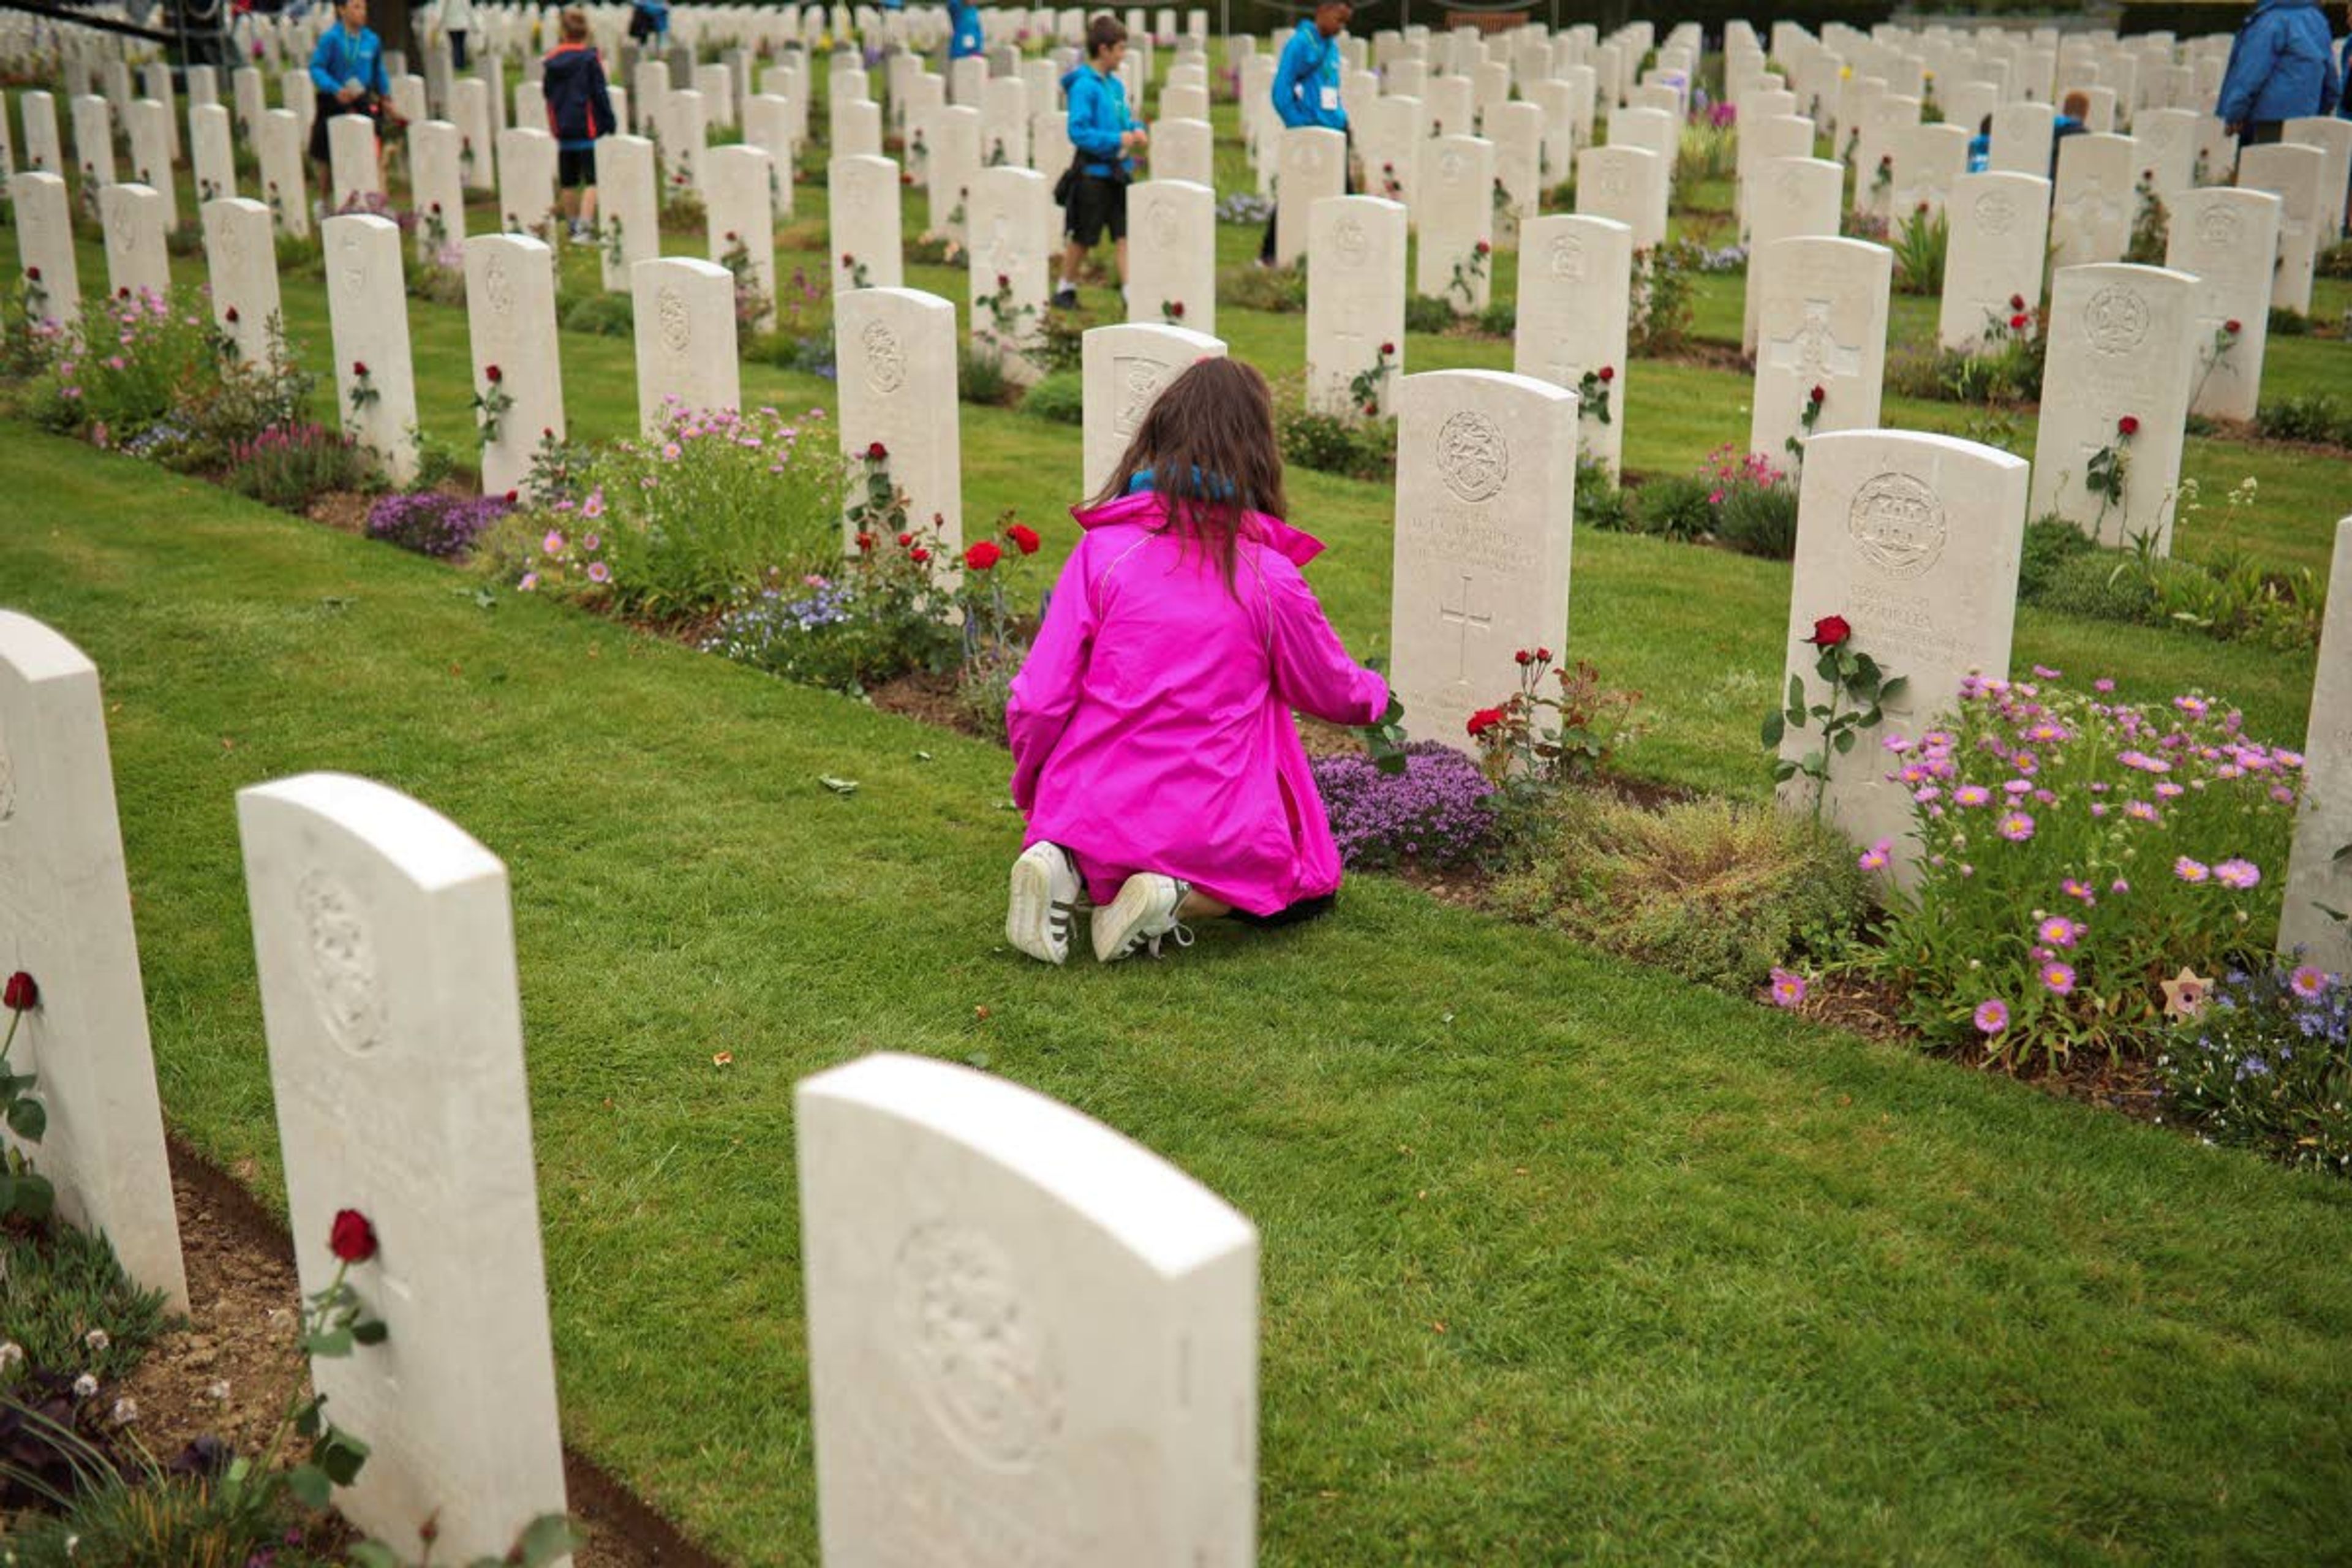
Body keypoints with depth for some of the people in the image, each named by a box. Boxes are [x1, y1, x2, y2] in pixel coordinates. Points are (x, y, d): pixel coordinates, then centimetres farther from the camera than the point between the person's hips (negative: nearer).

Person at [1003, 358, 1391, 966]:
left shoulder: (1104, 549, -5)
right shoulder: (1269, 576, -6)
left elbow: (1036, 704, -6)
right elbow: (1334, 692, 11)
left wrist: (1031, 795, 15)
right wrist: (1377, 695, 36)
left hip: (1092, 810, 2)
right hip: (1206, 829, -2)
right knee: (1311, 887, 25)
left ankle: (1065, 870, 1)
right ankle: (1176, 893, -5)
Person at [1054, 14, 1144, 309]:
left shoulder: (1116, 85, 8)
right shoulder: (1084, 86, -16)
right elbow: (1078, 132, -20)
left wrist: (1136, 131, -1)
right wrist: (1117, 140, -22)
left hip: (1118, 171, 7)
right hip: (1093, 172, -7)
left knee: (1125, 234, 1)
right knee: (1083, 238, 7)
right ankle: (1065, 289, 25)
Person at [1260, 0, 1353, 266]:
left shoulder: (1332, 46, 13)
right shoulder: (1301, 43, -10)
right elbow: (1281, 91, -14)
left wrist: (1342, 121, 11)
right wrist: (1301, 127, -16)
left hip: (1334, 131, 7)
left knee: (1345, 192, 5)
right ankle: (1269, 255, 10)